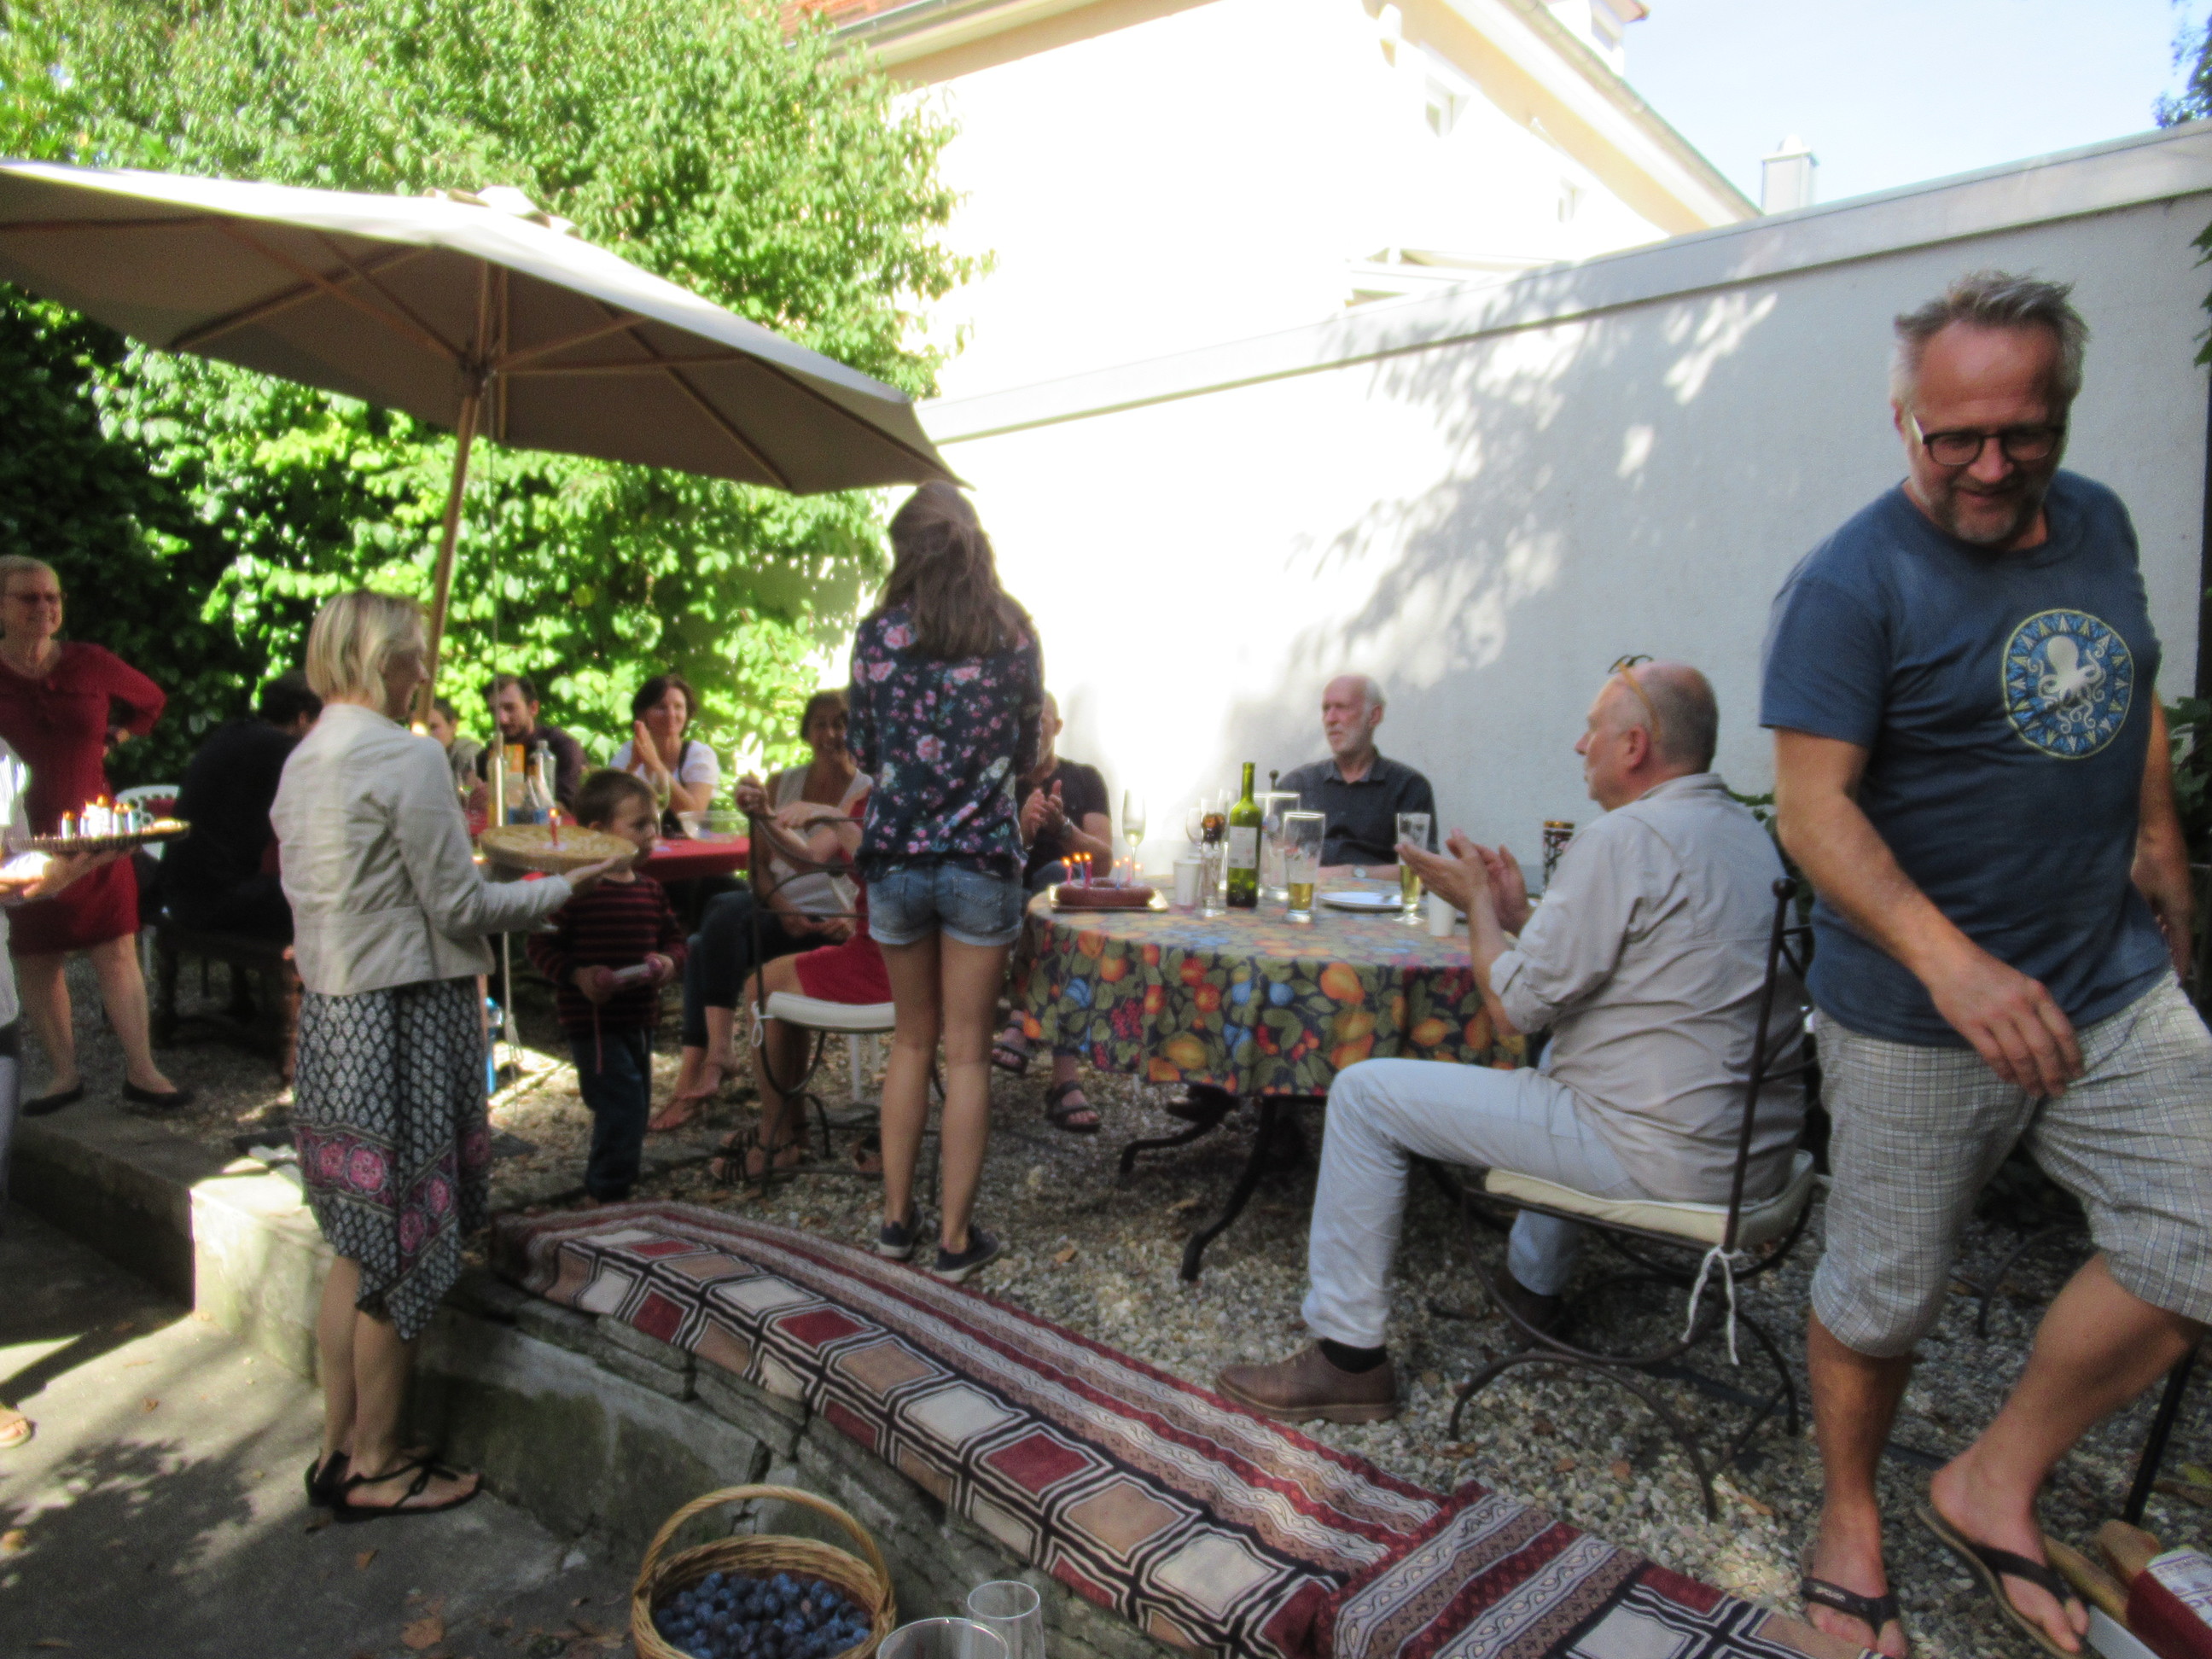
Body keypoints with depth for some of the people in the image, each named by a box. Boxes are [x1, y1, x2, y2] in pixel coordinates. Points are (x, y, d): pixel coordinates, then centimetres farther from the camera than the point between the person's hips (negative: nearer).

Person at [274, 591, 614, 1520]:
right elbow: (459, 906, -15)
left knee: (358, 1250, 18)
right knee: (402, 1251, 5)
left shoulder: (302, 761, 11)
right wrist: (564, 888, -2)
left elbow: (354, 892, 16)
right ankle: (374, 1465, 18)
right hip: (403, 1019, -9)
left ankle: (339, 1447, 29)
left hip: (329, 1016, 9)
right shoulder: (406, 757, -16)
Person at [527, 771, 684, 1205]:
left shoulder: (650, 890, 8)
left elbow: (673, 938, 15)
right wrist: (576, 975, -24)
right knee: (621, 1109, -11)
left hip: (639, 1018, 8)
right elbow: (542, 944, -11)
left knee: (634, 1109, 17)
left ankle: (606, 1186, 35)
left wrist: (669, 961, -7)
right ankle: (605, 1195, 3)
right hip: (593, 1021, -8)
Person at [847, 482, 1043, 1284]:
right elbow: (1026, 751, 7)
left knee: (911, 1040, 16)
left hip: (896, 854, 1)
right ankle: (954, 1238, 12)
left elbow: (863, 753, 5)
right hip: (983, 858, -1)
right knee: (966, 1052, 6)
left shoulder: (878, 633, -2)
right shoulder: (1015, 634, 0)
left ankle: (897, 1219, 23)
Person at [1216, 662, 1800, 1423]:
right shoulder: (1749, 837, 13)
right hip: (1756, 1148, 10)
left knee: (1364, 1094, -4)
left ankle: (1348, 1356, 5)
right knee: (1566, 1055, 40)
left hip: (1662, 1154, -10)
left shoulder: (1621, 839, -17)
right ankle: (1535, 1284, 46)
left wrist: (1476, 900, 2)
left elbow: (1512, 1006, -14)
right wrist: (1519, 914, 14)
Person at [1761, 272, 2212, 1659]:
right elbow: (1814, 804, -23)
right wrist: (1949, 962, -32)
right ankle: (1851, 1520, 32)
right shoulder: (1850, 585, -15)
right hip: (1916, 1015, -6)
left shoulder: (2097, 523, 7)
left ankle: (1998, 1483, 19)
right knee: (1883, 1293, 7)